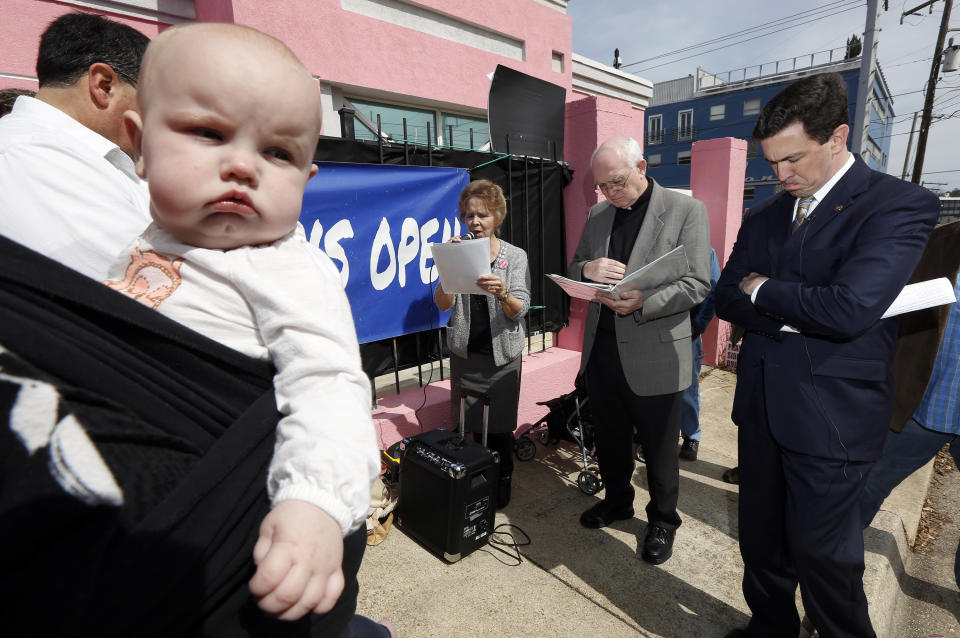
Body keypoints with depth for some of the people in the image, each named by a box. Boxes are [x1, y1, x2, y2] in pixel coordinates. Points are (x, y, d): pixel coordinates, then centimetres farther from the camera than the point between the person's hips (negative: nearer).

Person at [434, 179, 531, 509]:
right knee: (474, 423, 11)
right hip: (465, 353, 2)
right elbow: (443, 303, -6)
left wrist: (501, 293, -32)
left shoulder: (515, 256, -3)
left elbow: (520, 309, -11)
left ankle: (503, 479, 30)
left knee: (500, 424, 6)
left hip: (502, 354, -2)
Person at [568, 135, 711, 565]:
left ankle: (662, 521, 36)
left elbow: (697, 284, -12)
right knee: (609, 439, 21)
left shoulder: (686, 210, -7)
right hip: (602, 349, 5)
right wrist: (588, 269, -12)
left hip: (654, 355, -5)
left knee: (659, 449, 13)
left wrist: (643, 303, -28)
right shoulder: (598, 215, 9)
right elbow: (573, 269, 12)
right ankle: (617, 501, 45)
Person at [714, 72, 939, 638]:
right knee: (761, 541, 19)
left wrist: (764, 289, -8)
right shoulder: (764, 217, 10)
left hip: (831, 415, -6)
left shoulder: (902, 205, -9)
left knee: (821, 553, 9)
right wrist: (793, 312, -13)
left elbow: (849, 308, -23)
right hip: (762, 405, 6)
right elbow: (728, 298, 3)